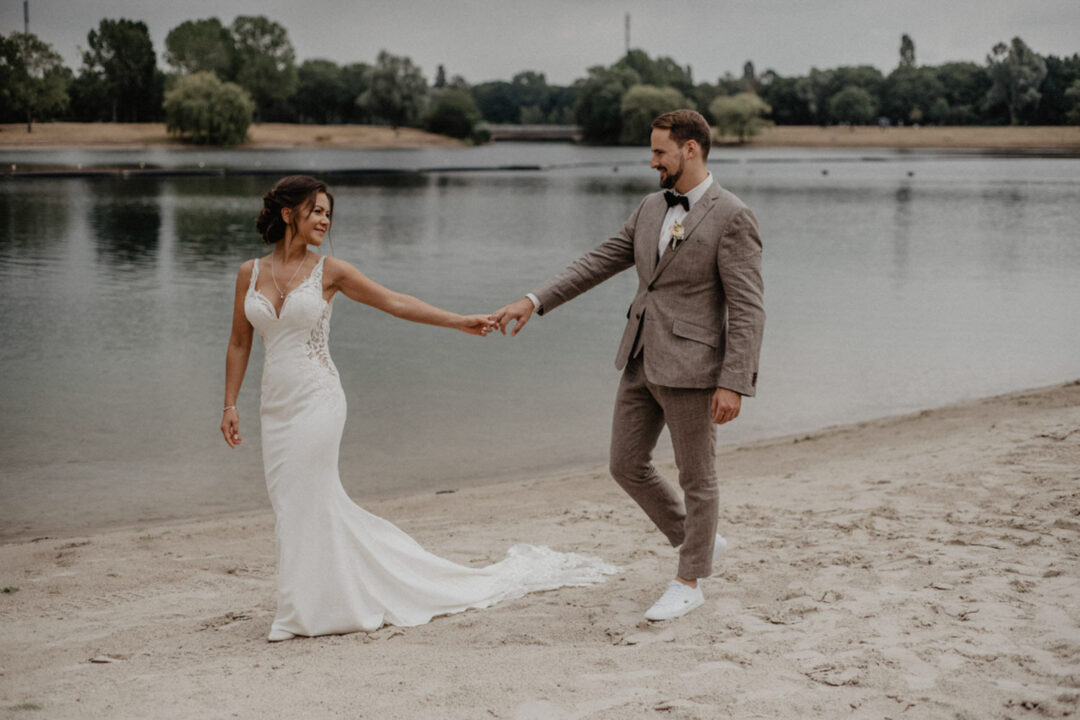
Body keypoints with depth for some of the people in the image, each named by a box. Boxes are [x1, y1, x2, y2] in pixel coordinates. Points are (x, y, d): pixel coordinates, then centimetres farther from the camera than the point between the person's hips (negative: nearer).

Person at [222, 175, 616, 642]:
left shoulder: (328, 271, -2)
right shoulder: (250, 273, 6)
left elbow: (394, 302, 0)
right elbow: (239, 344, 11)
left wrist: (459, 321, -4)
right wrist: (230, 405, 6)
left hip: (316, 401, -3)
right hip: (275, 407, 3)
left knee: (304, 503, -2)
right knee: (321, 505, 6)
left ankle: (309, 608, 13)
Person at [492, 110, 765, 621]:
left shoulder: (732, 218, -12)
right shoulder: (652, 208, 11)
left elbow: (748, 308, -15)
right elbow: (599, 263, 13)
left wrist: (734, 384, -20)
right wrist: (534, 301, 4)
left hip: (690, 366, -8)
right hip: (641, 362, 8)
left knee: (695, 477, 6)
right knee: (627, 465, 13)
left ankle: (689, 582, 21)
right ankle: (696, 541, 32)